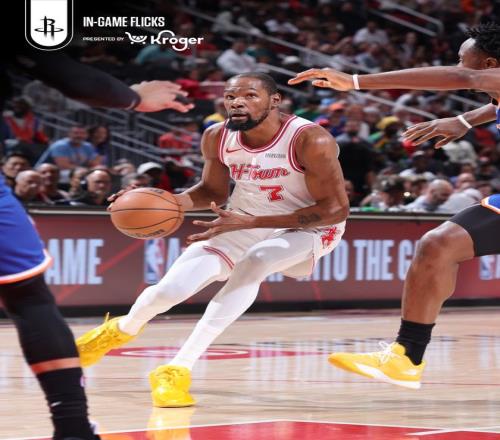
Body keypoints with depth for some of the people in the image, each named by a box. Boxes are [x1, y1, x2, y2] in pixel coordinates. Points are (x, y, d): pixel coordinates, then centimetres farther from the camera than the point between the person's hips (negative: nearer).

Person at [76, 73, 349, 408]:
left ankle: (180, 368, -29)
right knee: (169, 290, -6)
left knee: (252, 265, -35)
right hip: (242, 220, 4)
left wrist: (249, 222, -36)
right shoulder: (217, 138, -14)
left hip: (307, 226, -4)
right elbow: (213, 191, 4)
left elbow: (336, 209, -30)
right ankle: (121, 330, 32)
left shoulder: (311, 141, -30)